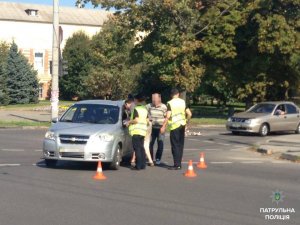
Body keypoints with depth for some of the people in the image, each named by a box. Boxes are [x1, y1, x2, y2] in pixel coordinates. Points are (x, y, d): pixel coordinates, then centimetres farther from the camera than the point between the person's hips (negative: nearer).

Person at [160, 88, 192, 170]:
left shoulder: (170, 103, -9)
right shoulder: (183, 102, 6)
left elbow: (168, 116, -17)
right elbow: (189, 114, 1)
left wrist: (163, 126, -12)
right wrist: (186, 122, 16)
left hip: (174, 126, -5)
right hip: (182, 125, 5)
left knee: (175, 146, -2)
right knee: (180, 145, 12)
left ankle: (177, 165, -3)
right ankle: (179, 164, 16)